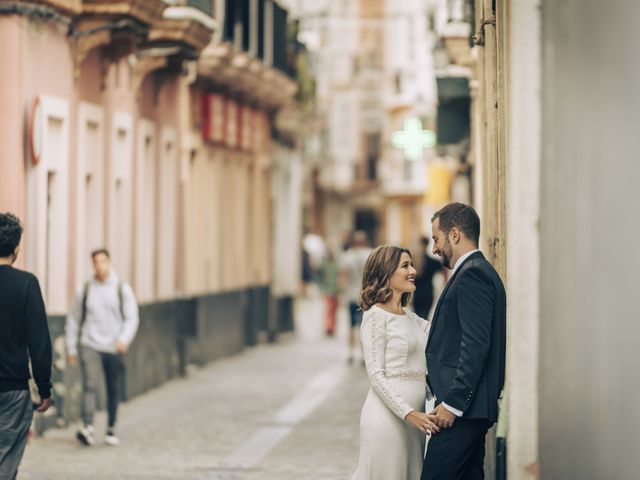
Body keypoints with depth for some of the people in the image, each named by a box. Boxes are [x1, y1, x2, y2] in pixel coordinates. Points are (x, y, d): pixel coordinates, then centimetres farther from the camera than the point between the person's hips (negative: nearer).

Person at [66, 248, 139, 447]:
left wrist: (124, 338, -16)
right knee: (90, 386, -17)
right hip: (90, 345, -1)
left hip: (113, 348, 1)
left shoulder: (122, 289, 3)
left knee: (113, 390, 7)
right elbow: (73, 319, 11)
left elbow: (131, 318, 1)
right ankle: (87, 427, -28)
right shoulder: (85, 290, 4)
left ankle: (111, 429, 22)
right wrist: (71, 347, 8)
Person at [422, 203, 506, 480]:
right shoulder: (480, 271, 20)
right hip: (472, 408, 11)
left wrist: (452, 403, -20)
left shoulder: (471, 274, -12)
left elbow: (476, 345, -20)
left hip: (463, 408, -11)